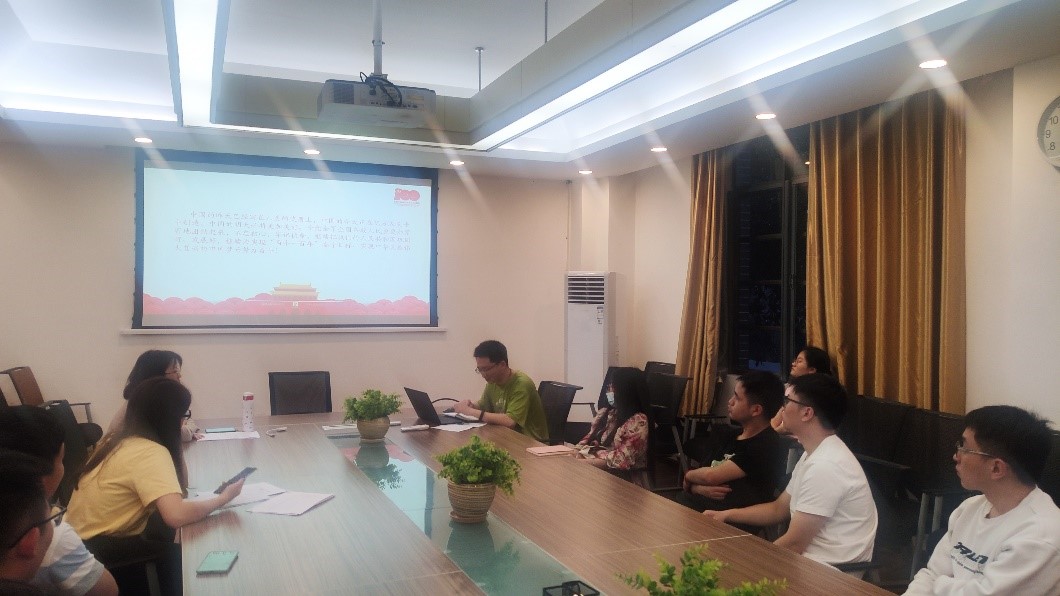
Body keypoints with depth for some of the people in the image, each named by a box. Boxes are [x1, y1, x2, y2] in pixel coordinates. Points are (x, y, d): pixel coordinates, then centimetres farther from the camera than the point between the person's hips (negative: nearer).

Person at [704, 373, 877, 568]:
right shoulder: (815, 455, 9)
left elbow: (794, 544, -22)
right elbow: (778, 509, 17)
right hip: (815, 559, 9)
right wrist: (726, 514, 7)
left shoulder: (825, 466, -24)